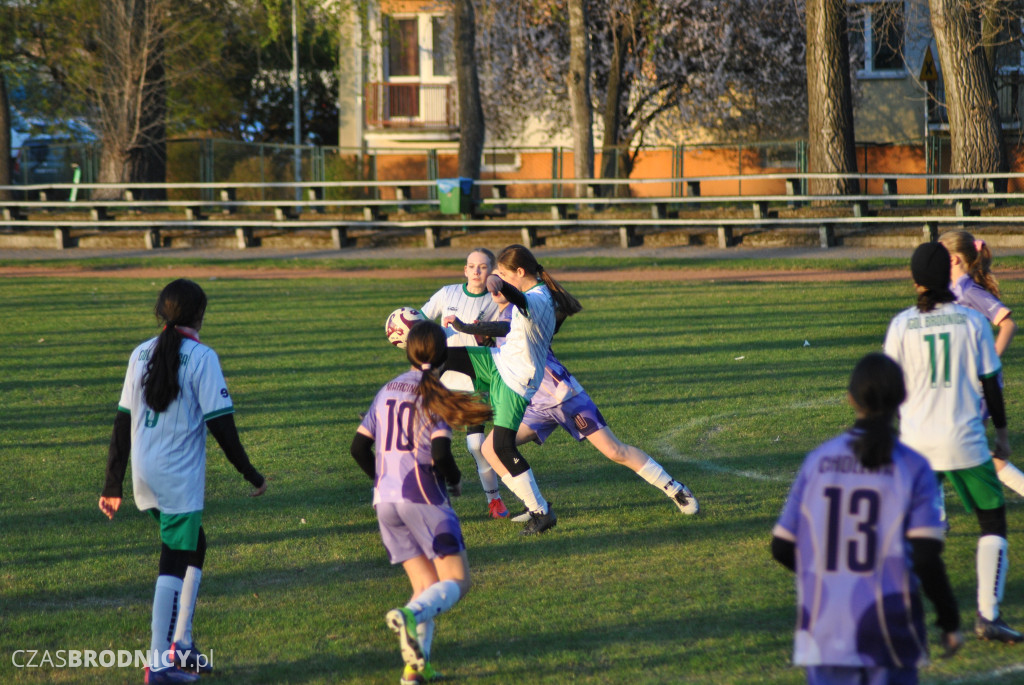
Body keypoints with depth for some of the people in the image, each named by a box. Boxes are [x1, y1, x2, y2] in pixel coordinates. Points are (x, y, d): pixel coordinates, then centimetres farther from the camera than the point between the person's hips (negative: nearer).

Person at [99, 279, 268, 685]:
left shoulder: (141, 355, 8)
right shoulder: (201, 357, -10)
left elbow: (122, 423, 10)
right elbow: (220, 423, -12)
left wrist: (113, 486, 13)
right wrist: (249, 473, -1)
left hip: (144, 474, 7)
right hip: (179, 476, -7)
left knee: (193, 545, 22)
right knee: (175, 563, -2)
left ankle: (181, 644, 22)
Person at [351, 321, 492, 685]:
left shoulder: (387, 391, 12)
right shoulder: (434, 395, -6)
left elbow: (359, 447, 13)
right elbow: (440, 454, -16)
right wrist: (455, 481, 4)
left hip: (385, 501, 6)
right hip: (423, 497, -6)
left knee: (427, 586, 12)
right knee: (457, 582, -2)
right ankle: (410, 615, -31)